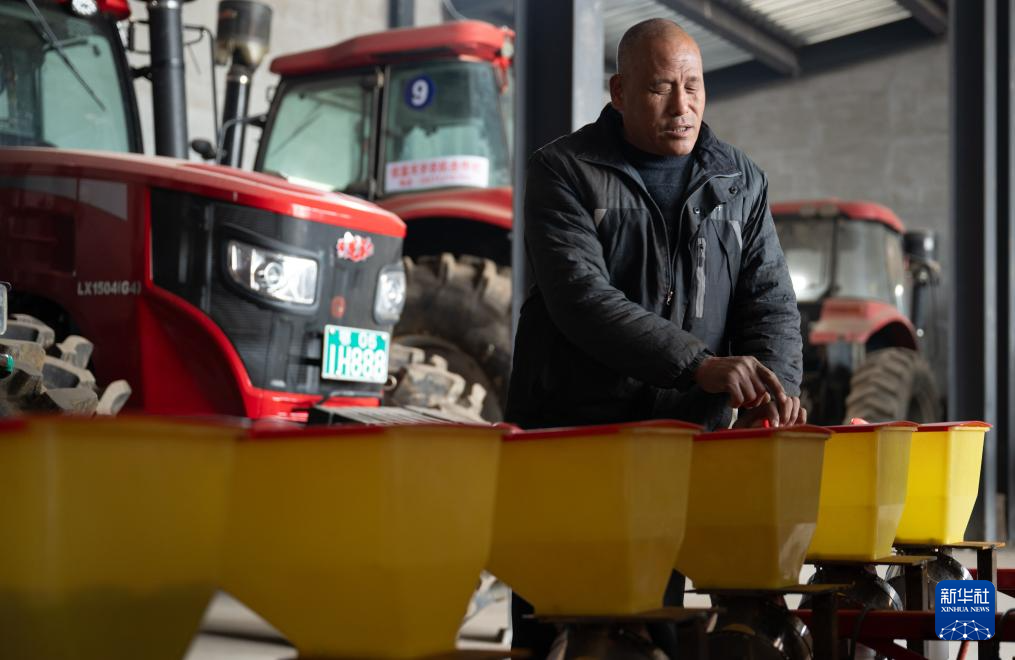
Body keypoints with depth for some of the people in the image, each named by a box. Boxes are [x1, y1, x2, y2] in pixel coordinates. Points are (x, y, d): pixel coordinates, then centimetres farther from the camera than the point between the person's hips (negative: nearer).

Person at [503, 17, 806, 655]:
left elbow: (771, 297, 4)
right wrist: (701, 364, -27)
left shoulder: (740, 181, 10)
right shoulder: (564, 171, -4)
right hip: (572, 432, -3)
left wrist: (772, 383, -18)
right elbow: (580, 295, -17)